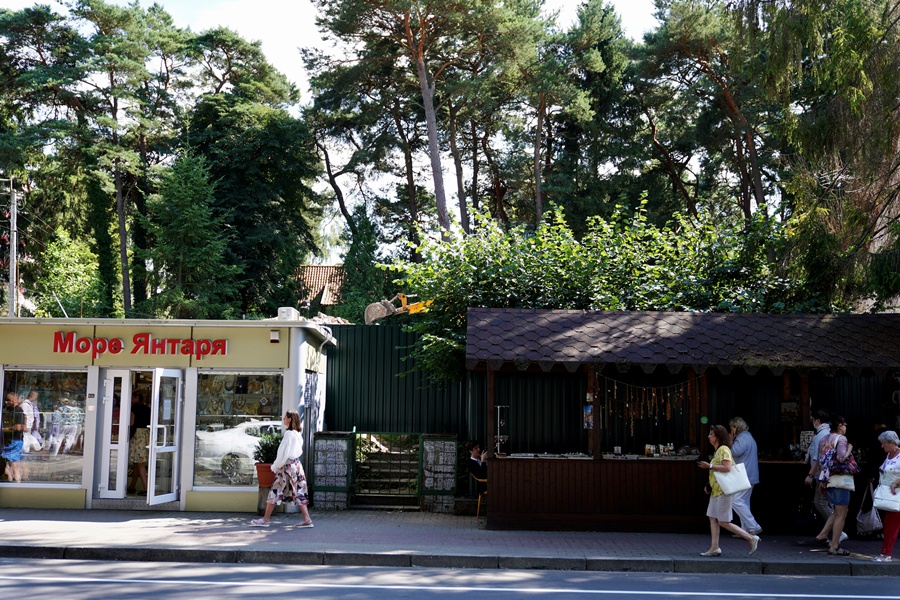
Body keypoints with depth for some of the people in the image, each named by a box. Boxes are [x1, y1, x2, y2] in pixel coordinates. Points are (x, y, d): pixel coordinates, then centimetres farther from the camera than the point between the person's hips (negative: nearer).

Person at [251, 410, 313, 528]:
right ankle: (307, 520, 4)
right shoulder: (298, 434, 11)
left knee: (275, 493, -1)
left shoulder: (289, 434, -15)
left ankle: (265, 520, 6)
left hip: (287, 466, -9)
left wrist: (275, 466, -3)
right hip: (297, 464, 9)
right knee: (298, 493, 8)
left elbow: (283, 453, -16)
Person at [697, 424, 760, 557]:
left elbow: (727, 468, -26)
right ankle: (714, 548, 8)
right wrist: (710, 486, 16)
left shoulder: (723, 449, -13)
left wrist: (710, 466, -21)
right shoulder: (718, 450, 17)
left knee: (723, 522, -7)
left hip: (723, 490, -10)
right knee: (713, 518, 7)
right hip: (716, 490, 10)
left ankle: (751, 538, 1)